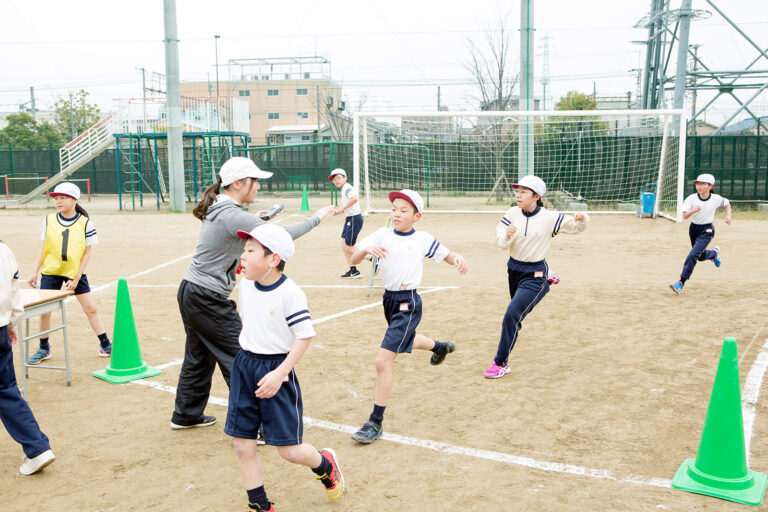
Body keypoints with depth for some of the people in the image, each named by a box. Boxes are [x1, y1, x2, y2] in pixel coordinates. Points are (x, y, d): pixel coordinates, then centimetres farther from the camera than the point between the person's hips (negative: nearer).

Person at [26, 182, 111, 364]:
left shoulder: (85, 223, -7)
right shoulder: (49, 220, -1)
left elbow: (86, 253, -5)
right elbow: (44, 249, 6)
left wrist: (76, 278, -9)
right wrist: (34, 272, 2)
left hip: (75, 273, -2)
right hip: (51, 272, 2)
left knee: (90, 308, 1)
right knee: (44, 311, 2)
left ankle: (105, 344, 14)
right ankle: (44, 349, 21)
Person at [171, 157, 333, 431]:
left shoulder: (218, 208, 7)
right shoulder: (232, 216, -22)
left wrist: (252, 219, 16)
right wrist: (316, 217, -14)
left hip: (190, 292, 10)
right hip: (208, 298, -10)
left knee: (199, 357, 22)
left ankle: (186, 415, 37)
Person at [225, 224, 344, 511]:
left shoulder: (290, 293, -20)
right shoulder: (246, 285, 2)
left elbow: (305, 336, -18)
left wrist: (279, 374, -22)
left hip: (276, 371, -6)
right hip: (244, 366, 6)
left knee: (289, 450, 0)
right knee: (242, 446, 7)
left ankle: (325, 464, 33)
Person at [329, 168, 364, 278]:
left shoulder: (347, 187, -16)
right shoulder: (344, 188, 14)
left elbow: (355, 198, -35)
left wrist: (343, 208, -27)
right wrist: (339, 210, 9)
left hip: (355, 218, -10)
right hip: (349, 219, 10)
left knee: (349, 247, -5)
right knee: (344, 245, 11)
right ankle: (352, 269, 18)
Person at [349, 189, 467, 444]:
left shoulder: (423, 239, -6)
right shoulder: (382, 235, 0)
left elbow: (447, 255, 7)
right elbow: (353, 260, -5)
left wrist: (458, 258, -17)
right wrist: (366, 249, -27)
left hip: (408, 303, -6)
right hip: (389, 298, 6)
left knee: (383, 361, -13)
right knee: (405, 340, 34)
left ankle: (376, 423, -2)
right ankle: (439, 346, 68)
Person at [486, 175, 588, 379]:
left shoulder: (549, 218, -13)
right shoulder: (512, 213, -5)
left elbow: (576, 227, -5)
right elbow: (502, 244, -8)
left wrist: (582, 219, -28)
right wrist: (507, 236, -31)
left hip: (535, 274, -5)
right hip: (514, 269, 5)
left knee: (512, 315, -15)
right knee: (517, 309, 22)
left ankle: (501, 363, -4)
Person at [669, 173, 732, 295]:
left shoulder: (716, 199, -9)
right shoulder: (691, 198, -11)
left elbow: (727, 203, 13)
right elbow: (684, 215, -18)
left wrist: (728, 215, -1)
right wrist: (692, 211, -37)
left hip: (707, 231, -3)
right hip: (693, 228, 3)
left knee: (693, 255, -18)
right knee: (701, 256, 19)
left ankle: (681, 283, -18)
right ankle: (714, 253, 56)